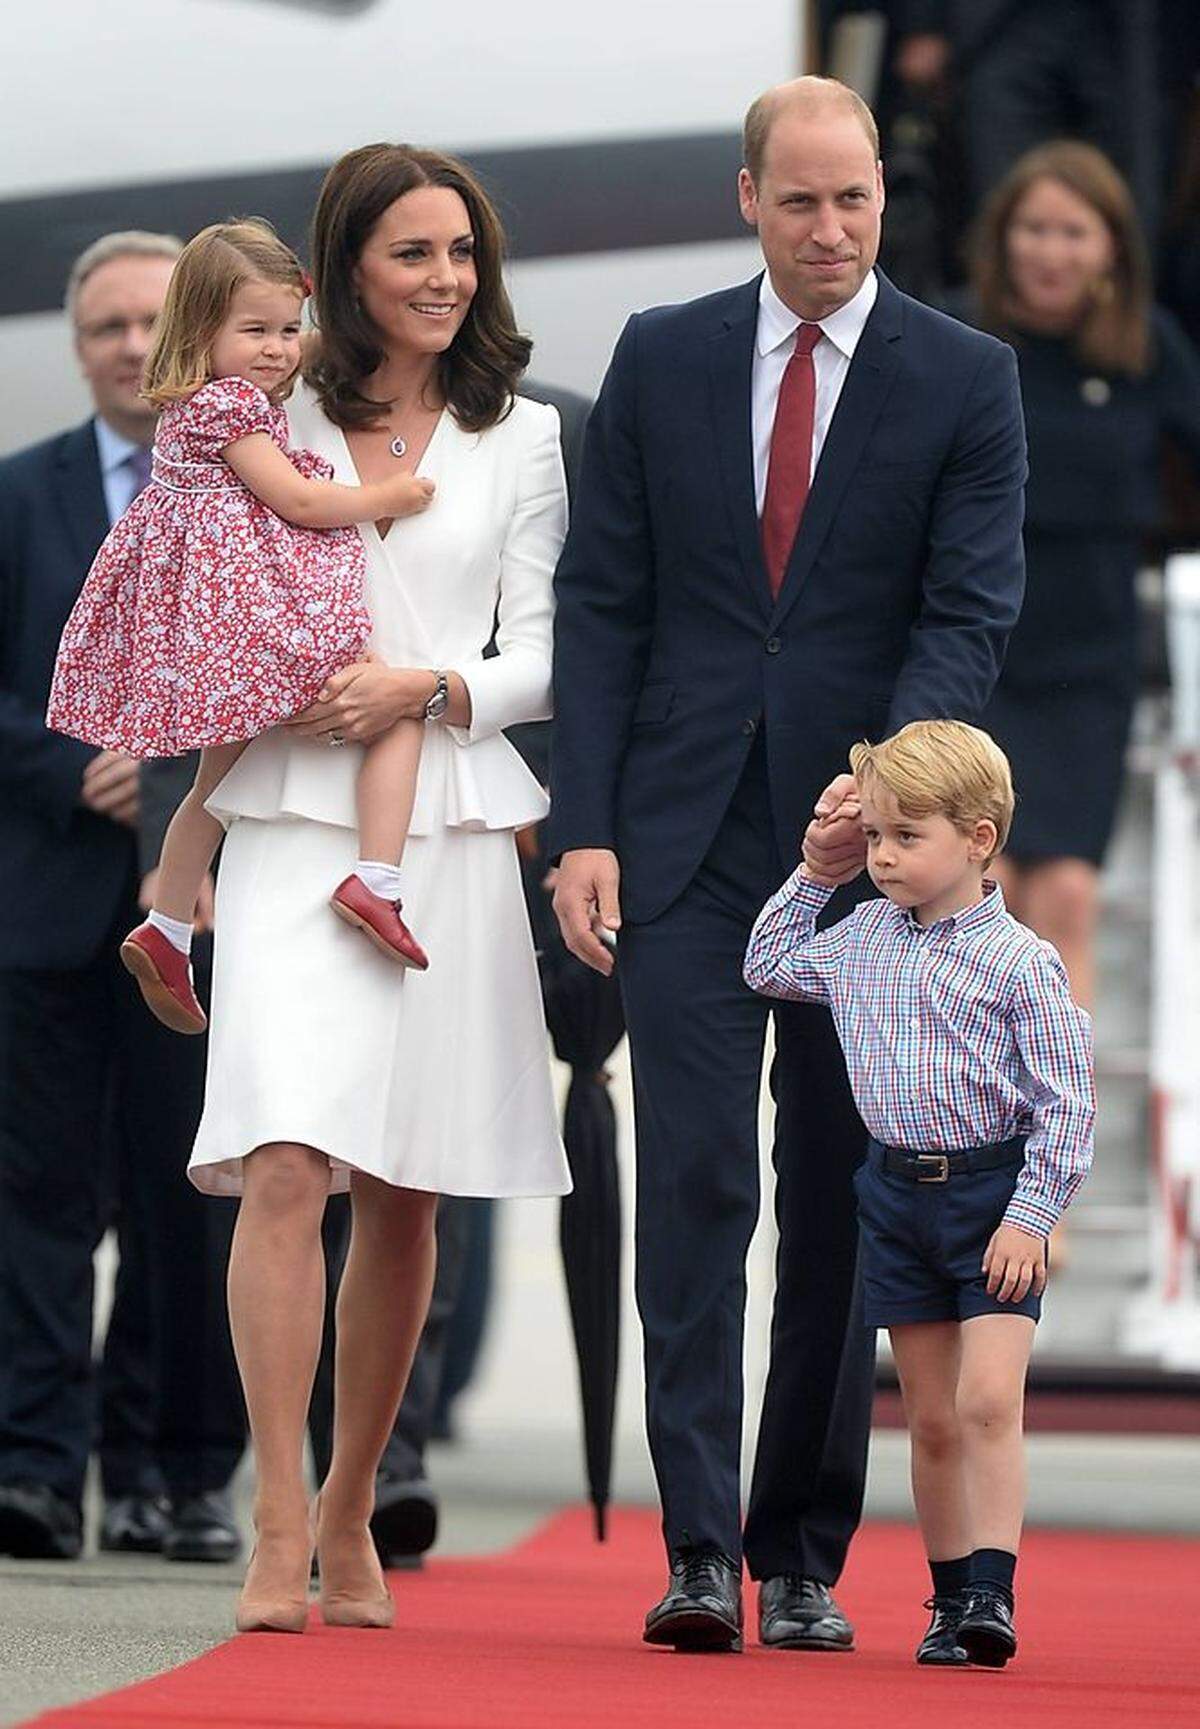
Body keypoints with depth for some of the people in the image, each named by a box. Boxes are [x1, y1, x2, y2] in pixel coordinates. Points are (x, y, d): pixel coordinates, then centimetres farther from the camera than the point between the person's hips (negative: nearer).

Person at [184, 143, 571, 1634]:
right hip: (295, 827, -2)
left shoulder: (519, 439, 11)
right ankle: (277, 1532, -18)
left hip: (450, 833, 2)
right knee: (287, 1168, -17)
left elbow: (541, 658, 8)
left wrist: (428, 689, -10)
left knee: (402, 1198, 6)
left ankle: (349, 1517, 21)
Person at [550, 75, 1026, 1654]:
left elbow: (971, 615, -5)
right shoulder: (661, 360, 7)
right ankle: (701, 1552, -11)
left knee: (842, 1209, 4)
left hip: (867, 839, 0)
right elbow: (601, 601, 6)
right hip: (690, 837, 1)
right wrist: (584, 827, -3)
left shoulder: (967, 381, 2)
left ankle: (803, 1559, 11)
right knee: (695, 1180, -9)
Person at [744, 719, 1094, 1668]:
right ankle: (951, 1597, 16)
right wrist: (814, 875, 13)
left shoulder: (1020, 961, -11)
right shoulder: (860, 939, 6)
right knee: (931, 1419, 8)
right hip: (897, 1192, 5)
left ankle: (992, 1591, -17)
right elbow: (769, 967, 24)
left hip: (994, 1196, -5)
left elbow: (1066, 1102, -11)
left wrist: (1030, 1216, -16)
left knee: (987, 1400, -16)